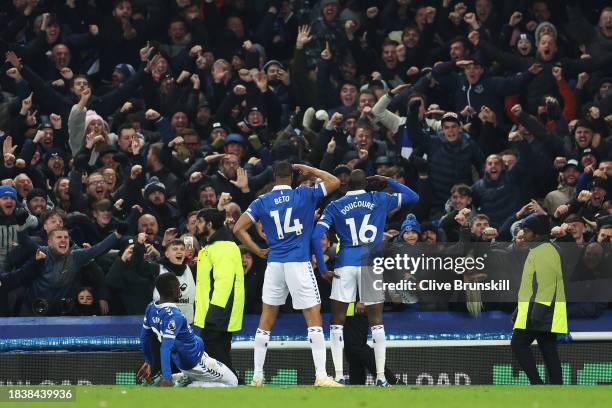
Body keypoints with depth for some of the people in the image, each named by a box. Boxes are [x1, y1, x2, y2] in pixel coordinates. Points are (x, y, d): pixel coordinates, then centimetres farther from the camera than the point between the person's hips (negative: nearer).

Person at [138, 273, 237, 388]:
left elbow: (145, 337, 6)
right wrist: (167, 378, -41)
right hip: (195, 360, -9)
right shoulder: (174, 315, -30)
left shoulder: (151, 308, -6)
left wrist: (149, 361, 19)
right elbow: (165, 348, -37)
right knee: (232, 382, 5)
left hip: (180, 363, 9)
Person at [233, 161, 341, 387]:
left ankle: (257, 376, 12)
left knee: (266, 319, 12)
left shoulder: (262, 201, 5)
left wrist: (258, 251, 7)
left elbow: (238, 228, -1)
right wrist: (309, 170, 15)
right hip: (299, 263, -3)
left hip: (274, 263, 3)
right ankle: (321, 376, -11)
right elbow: (334, 182, 8)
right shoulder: (303, 195, 0)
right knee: (314, 317, -2)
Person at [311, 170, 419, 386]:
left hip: (345, 265, 0)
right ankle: (380, 376, 3)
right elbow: (413, 196, 19)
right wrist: (387, 180, 25)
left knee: (337, 322, 8)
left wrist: (323, 269, -2)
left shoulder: (334, 207, 7)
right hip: (372, 264, 0)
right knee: (376, 322, 8)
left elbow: (316, 236, -5)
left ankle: (339, 376, -1)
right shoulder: (379, 200, 8)